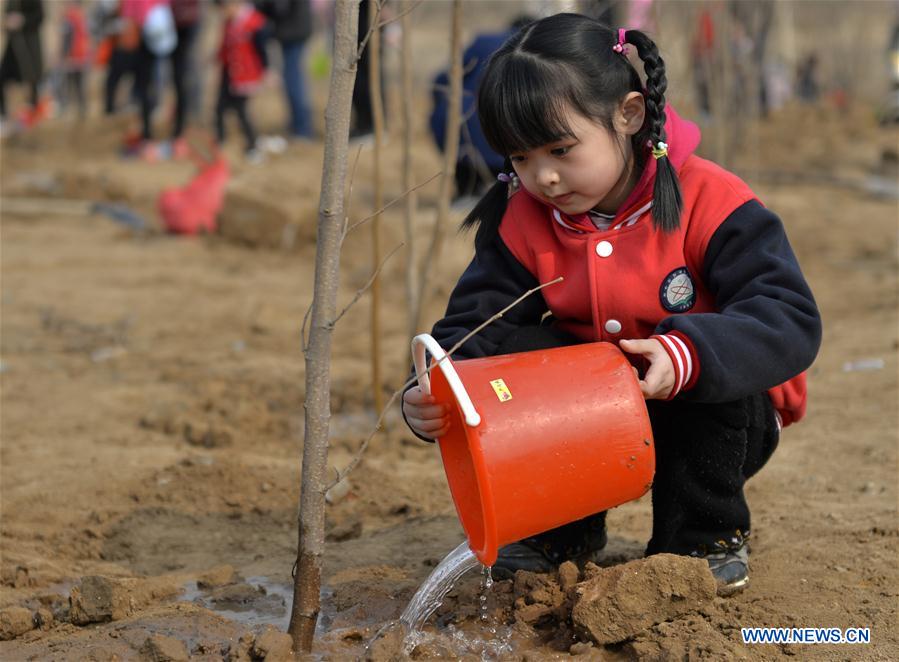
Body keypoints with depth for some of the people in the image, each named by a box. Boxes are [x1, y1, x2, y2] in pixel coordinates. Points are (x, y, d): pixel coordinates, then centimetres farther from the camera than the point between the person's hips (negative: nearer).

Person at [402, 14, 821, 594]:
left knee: (709, 366, -34)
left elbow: (791, 319, -30)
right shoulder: (521, 223, -9)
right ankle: (559, 530, -1)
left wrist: (690, 353, -49)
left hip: (709, 418, -3)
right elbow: (473, 325, -12)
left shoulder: (708, 203, -22)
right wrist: (432, 397, -34)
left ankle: (707, 535, -8)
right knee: (517, 350, -21)